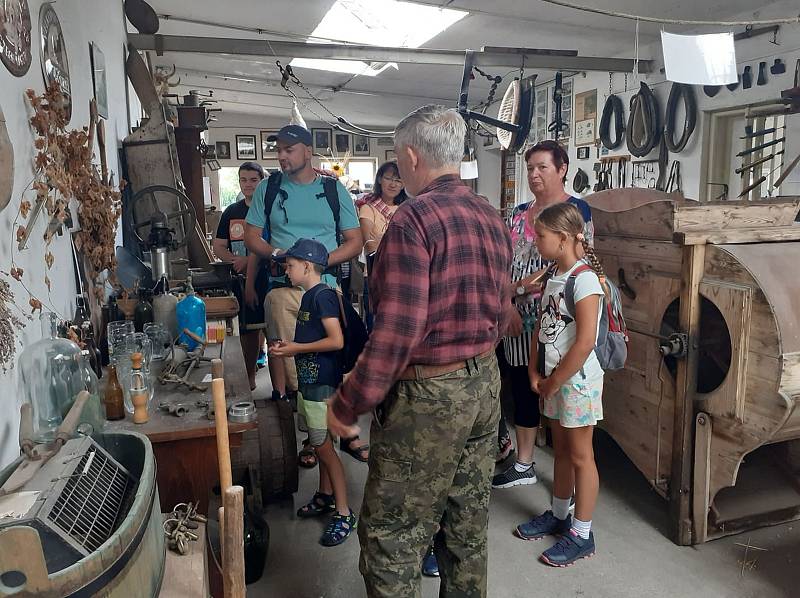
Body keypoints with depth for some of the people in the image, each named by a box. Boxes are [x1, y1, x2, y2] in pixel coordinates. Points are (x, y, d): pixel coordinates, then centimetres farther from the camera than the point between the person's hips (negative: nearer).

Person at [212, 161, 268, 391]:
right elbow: (218, 247, 13)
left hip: (269, 279, -4)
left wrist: (249, 261, -16)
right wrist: (236, 260, -7)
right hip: (241, 280, 4)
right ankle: (250, 377, 25)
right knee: (247, 329, 11)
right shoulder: (231, 212, 12)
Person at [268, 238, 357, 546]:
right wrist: (288, 347, 7)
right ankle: (325, 497, 33)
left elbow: (336, 341, -24)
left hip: (322, 382, -9)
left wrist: (297, 348, -16)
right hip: (311, 380, 9)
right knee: (321, 443, 18)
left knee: (324, 447, -5)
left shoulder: (323, 295, -17)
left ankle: (344, 514, 4)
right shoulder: (309, 296, 13)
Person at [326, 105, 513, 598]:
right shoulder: (493, 219, 7)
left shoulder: (415, 219, -18)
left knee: (391, 533, 7)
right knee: (469, 523, 21)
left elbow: (398, 330, -23)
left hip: (428, 394, -8)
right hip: (486, 384, 8)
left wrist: (347, 406, -15)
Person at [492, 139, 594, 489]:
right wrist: (508, 307, -7)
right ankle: (523, 465, 28)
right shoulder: (518, 214, 12)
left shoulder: (576, 210, -5)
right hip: (519, 319, 6)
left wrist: (518, 287, -14)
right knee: (522, 390, 13)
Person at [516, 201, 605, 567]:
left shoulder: (584, 279, -20)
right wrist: (535, 372, 2)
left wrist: (554, 382, -16)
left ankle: (581, 535, 19)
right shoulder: (553, 276, 6)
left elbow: (585, 343, -24)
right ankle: (558, 515, 36)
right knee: (561, 450, 20)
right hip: (552, 379, 8)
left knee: (580, 456, 5)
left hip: (576, 380, -8)